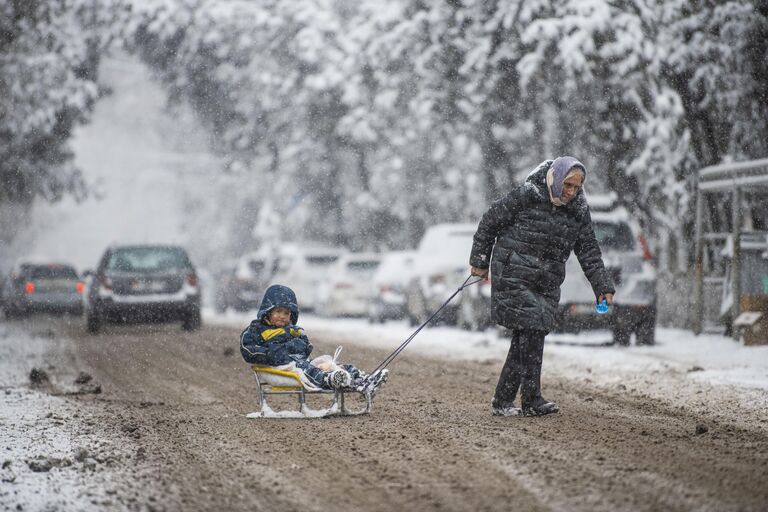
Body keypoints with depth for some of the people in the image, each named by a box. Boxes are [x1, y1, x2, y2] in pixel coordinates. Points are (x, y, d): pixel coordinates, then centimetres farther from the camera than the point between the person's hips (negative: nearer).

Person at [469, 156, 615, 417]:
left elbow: (589, 253, 8)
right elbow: (489, 222, -2)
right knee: (532, 333, -14)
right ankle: (532, 400, -9)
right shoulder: (525, 197, -11)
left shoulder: (579, 212, 4)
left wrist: (603, 287, -2)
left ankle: (502, 401, 8)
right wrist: (479, 261, 1)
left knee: (525, 338, 2)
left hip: (546, 285, 6)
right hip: (514, 277, -6)